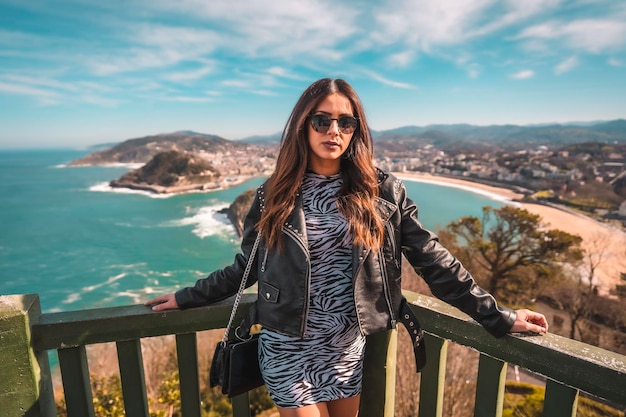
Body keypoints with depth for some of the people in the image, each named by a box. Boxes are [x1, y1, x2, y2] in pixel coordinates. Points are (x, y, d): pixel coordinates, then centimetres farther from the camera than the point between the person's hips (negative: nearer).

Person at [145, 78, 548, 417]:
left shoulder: (383, 192, -7)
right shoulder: (275, 194, -6)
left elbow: (433, 259, -5)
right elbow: (245, 267, 3)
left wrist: (498, 317, -4)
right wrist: (186, 297, 7)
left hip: (349, 347, 1)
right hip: (288, 349, -1)